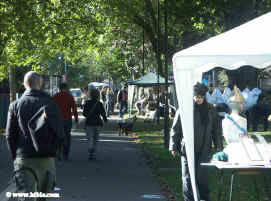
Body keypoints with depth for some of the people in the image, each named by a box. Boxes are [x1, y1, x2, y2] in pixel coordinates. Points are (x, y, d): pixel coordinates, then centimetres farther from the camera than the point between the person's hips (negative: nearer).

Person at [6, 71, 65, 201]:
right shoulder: (50, 103, 0)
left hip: (23, 157, 0)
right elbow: (60, 133, -3)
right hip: (46, 157, 0)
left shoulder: (15, 105, 2)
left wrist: (15, 157, 12)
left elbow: (10, 135, 1)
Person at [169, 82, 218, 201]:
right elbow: (175, 129, 0)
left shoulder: (210, 110, 8)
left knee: (202, 176, 5)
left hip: (204, 149, 3)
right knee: (188, 177, 1)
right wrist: (173, 147, -2)